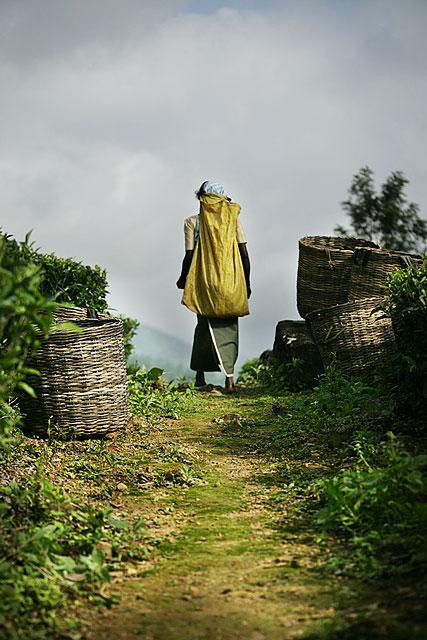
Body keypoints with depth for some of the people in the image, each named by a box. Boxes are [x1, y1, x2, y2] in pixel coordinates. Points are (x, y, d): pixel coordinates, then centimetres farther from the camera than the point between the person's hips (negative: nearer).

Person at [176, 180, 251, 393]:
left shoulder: (192, 222, -5)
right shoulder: (233, 219, 2)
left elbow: (189, 256, -6)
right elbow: (244, 254, 1)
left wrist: (183, 280, 12)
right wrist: (246, 284, 10)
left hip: (207, 283, -2)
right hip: (232, 284, 2)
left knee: (210, 328, 7)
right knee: (229, 329, 10)